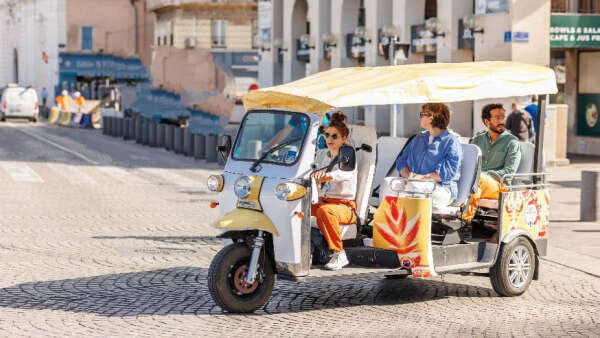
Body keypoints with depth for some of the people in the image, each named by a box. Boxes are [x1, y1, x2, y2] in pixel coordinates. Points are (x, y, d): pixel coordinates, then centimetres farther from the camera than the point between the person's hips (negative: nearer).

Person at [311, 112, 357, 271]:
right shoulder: (321, 154, 15)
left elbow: (345, 173, -28)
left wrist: (327, 174, -49)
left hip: (344, 206, -6)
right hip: (322, 201, 6)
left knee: (324, 210, -38)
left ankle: (339, 255, -31)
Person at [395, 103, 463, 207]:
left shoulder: (451, 141, 3)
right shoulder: (418, 139, 26)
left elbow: (450, 171, -10)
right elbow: (402, 161, 18)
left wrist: (424, 177, -16)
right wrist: (408, 175, -4)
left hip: (442, 189, -5)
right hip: (414, 185, 6)